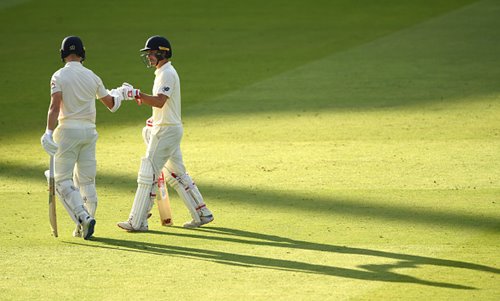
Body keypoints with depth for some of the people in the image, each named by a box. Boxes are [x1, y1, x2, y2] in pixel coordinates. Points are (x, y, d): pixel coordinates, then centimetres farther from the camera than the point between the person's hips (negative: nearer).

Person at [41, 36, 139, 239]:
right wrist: (120, 94, 38)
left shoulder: (59, 76, -7)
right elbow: (110, 103, 17)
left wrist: (49, 133, -25)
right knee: (87, 181, 12)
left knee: (63, 180, -1)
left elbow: (55, 106, -19)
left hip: (68, 131, -5)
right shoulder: (92, 77, 6)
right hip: (89, 131, 5)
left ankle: (83, 217, -19)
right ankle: (83, 226, 12)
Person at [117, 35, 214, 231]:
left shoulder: (167, 73, -15)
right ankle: (202, 214, 19)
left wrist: (137, 94, -34)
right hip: (170, 129, 11)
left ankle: (137, 222, -9)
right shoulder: (164, 73, 17)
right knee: (177, 174, 16)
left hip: (166, 130, -11)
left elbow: (160, 102, -28)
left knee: (148, 174, -9)